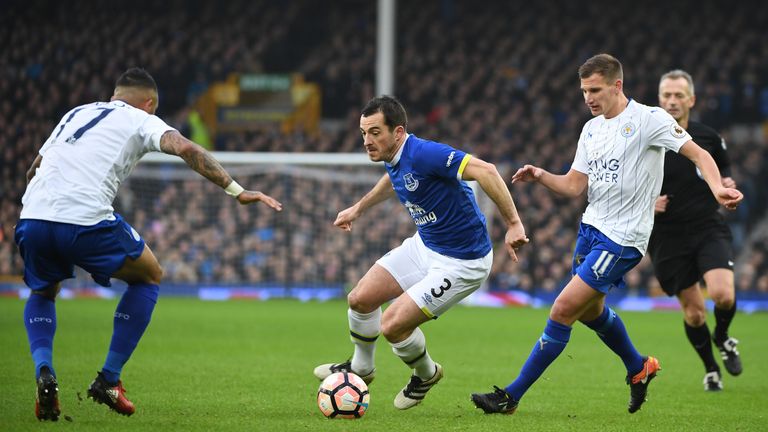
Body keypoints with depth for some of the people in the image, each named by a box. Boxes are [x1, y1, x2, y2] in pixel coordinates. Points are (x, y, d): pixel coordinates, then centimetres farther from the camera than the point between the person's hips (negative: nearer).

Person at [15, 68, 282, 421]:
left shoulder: (76, 113, 30)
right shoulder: (141, 120, 14)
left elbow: (33, 169, 34)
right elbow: (185, 148, -5)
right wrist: (237, 191, -5)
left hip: (32, 218, 5)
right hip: (86, 221, -5)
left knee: (42, 294, 33)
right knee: (149, 276, 23)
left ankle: (44, 372, 3)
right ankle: (108, 381, 17)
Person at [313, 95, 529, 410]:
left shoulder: (423, 154, -30)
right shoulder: (393, 159, -1)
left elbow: (484, 171, -37)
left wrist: (513, 223, -39)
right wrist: (358, 208, 32)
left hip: (460, 263, -9)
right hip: (424, 245, 9)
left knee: (392, 325, -13)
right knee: (360, 299, 8)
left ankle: (426, 375, 19)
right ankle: (360, 368, 35)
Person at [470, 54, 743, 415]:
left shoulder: (648, 119, -11)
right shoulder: (591, 129, 10)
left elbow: (699, 154, -14)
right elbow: (574, 185, 10)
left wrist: (717, 189, -32)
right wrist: (540, 176, -8)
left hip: (622, 238, -9)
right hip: (591, 227, 9)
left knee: (563, 311, -12)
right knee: (590, 310, 22)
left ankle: (512, 397, -8)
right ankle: (639, 368, 48)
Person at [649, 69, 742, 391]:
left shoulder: (709, 138, 2)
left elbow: (723, 174, 15)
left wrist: (726, 187, -8)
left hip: (709, 228, 0)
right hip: (668, 237, 0)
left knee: (723, 293, -22)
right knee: (693, 310, 4)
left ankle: (722, 338, 12)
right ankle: (711, 370, 29)